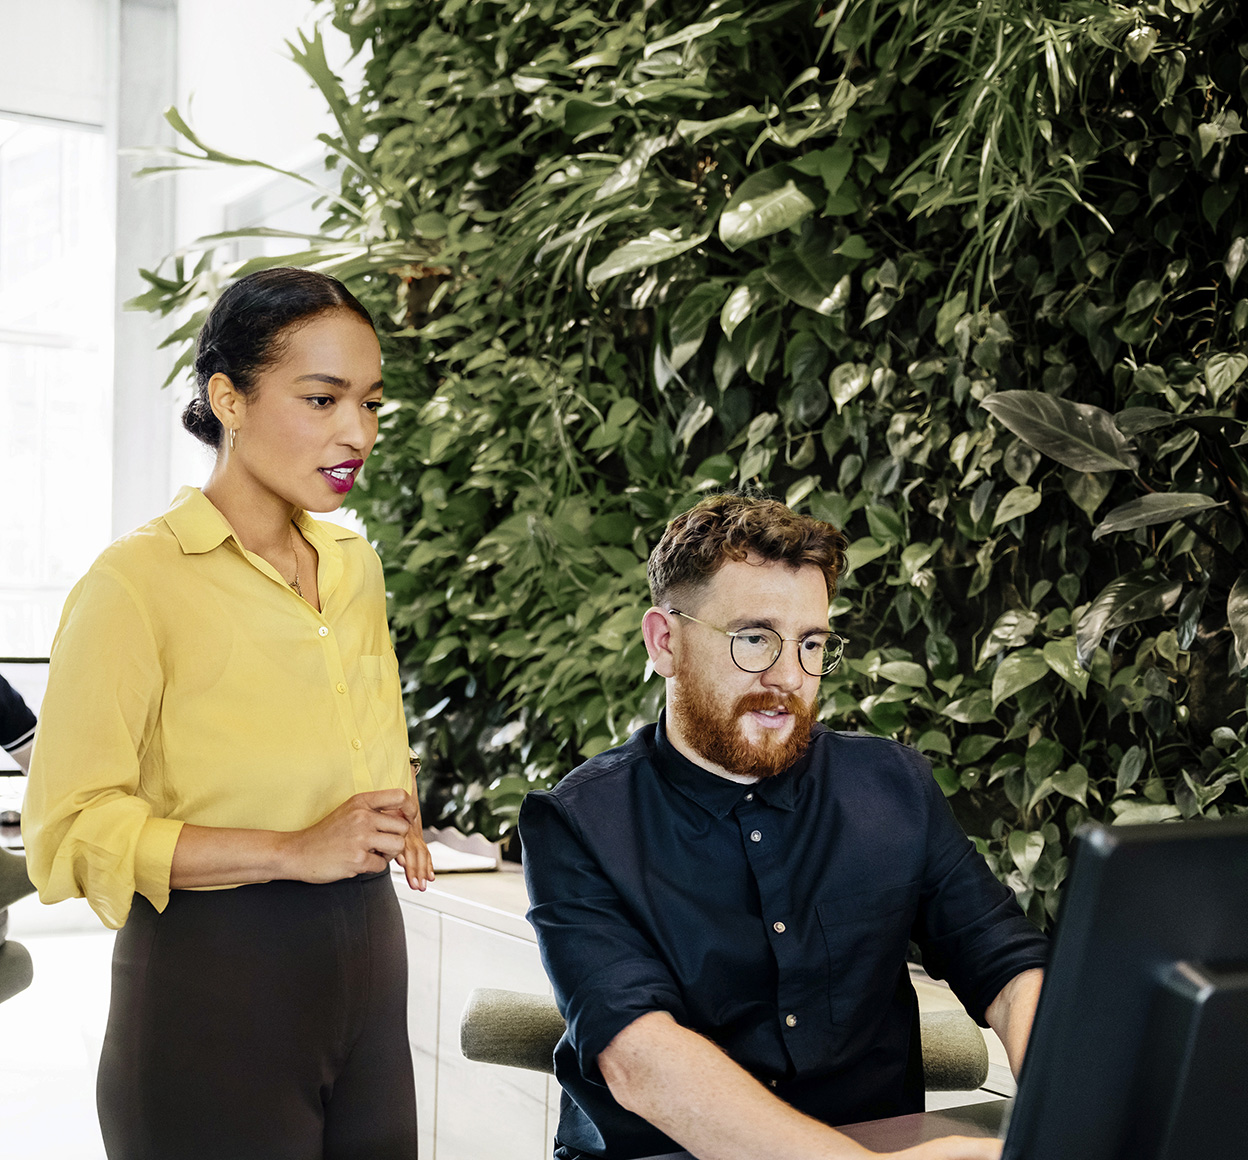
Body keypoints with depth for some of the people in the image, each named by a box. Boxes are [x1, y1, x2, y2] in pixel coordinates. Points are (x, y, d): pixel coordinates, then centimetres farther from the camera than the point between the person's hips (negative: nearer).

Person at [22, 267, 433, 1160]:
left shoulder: (355, 564, 10)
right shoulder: (137, 582, -12)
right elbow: (67, 833, -16)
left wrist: (395, 810, 6)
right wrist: (292, 851, -21)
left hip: (368, 953, 7)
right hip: (212, 973, -6)